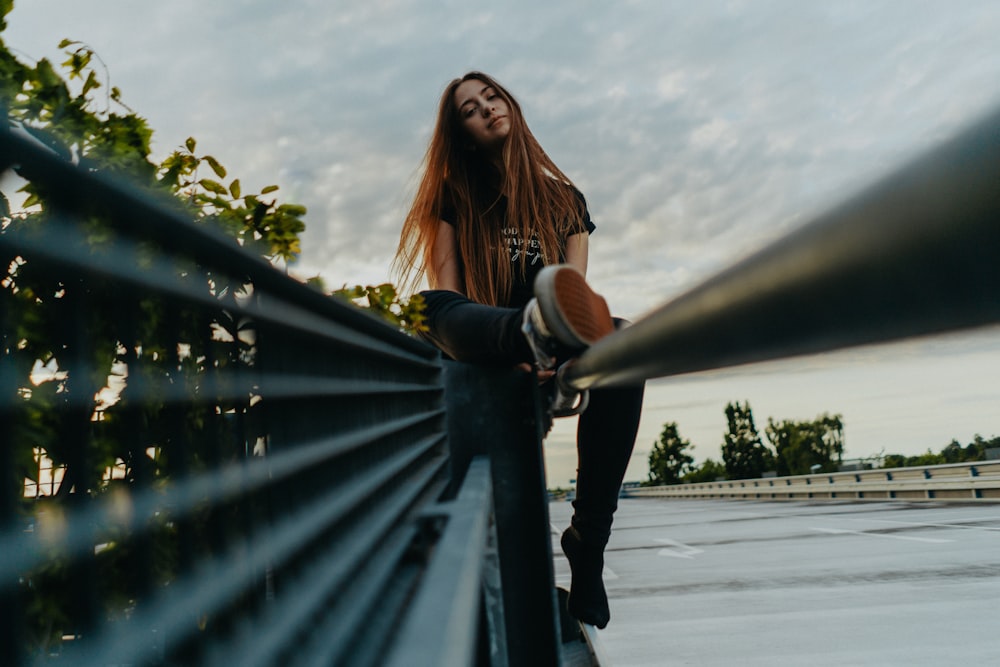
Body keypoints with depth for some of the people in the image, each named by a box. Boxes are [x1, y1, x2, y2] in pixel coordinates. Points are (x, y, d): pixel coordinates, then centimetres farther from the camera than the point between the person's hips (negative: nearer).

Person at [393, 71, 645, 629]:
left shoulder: (564, 199, 15)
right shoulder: (455, 199, 10)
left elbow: (576, 292, 2)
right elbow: (447, 296, -4)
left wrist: (561, 355, -21)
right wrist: (525, 343, -22)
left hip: (548, 370, 1)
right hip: (485, 355, -1)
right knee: (434, 308, -31)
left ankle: (588, 543, -27)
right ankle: (539, 330, -63)